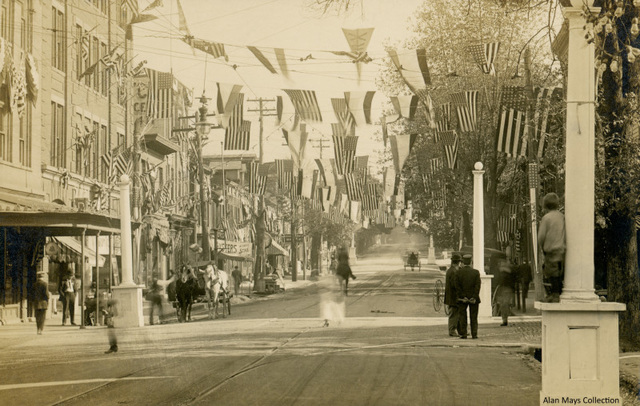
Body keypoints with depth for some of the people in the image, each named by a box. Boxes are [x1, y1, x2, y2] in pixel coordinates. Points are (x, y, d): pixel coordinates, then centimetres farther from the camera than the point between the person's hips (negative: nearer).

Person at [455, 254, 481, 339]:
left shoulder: (458, 272, -4)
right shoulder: (476, 272, -4)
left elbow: (457, 286, -7)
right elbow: (478, 286, -8)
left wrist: (461, 297, -6)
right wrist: (474, 298, -8)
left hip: (462, 298, 0)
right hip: (473, 298, 0)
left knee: (462, 316, 7)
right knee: (473, 317, 6)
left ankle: (463, 334, 5)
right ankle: (474, 334, 4)